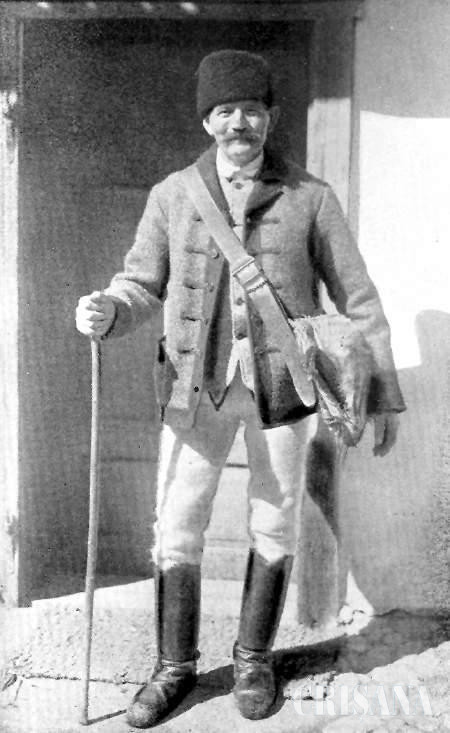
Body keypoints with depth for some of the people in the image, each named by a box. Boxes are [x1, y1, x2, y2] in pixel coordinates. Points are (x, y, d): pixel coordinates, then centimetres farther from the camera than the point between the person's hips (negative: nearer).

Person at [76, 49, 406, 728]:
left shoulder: (311, 198, -2)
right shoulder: (172, 195, 1)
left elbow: (357, 298, 1)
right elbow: (143, 284, 4)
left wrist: (386, 393, 1)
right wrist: (108, 310, -20)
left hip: (280, 383, 0)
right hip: (197, 384, 1)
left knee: (274, 527, 9)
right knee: (177, 529, 3)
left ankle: (254, 659, 30)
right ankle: (175, 666, 23)